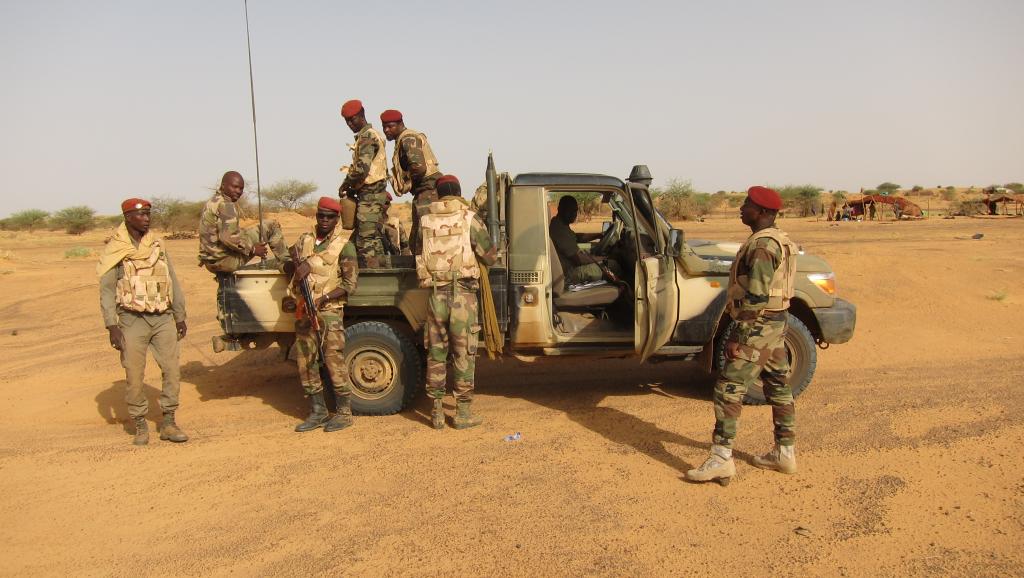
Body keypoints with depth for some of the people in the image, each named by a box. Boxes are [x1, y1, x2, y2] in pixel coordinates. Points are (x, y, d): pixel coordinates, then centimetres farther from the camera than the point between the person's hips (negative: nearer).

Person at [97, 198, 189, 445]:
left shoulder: (158, 246, 10)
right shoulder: (114, 251, -3)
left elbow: (172, 282, 14)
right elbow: (106, 291, -4)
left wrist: (180, 317, 12)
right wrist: (112, 326, -10)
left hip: (163, 318, 4)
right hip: (132, 320, -3)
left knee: (172, 370, 1)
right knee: (134, 376, 1)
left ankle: (168, 423, 11)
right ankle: (140, 426, 16)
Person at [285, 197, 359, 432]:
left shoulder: (344, 245, -4)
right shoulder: (304, 239, 13)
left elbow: (350, 284, -9)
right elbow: (287, 266, 19)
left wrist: (323, 298, -20)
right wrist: (297, 265, -6)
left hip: (329, 310, -6)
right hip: (303, 310, 6)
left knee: (334, 361, -9)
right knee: (305, 362, 9)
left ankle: (344, 412, 2)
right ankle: (318, 411, 19)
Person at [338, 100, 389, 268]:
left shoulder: (367, 137, -12)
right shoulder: (373, 135, 20)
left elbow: (362, 168, -22)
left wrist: (345, 185, -8)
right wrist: (352, 187, 14)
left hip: (369, 194, -10)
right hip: (376, 193, 10)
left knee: (366, 240, -11)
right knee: (375, 238, 12)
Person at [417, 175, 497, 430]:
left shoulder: (425, 220, 5)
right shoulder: (469, 219, -4)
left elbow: (416, 252, 11)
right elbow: (490, 257, -2)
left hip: (436, 294, 3)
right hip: (462, 294, -3)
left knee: (436, 353, 12)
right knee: (463, 354, 6)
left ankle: (437, 412, 18)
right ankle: (463, 413, 10)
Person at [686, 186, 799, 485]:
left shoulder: (761, 245, -19)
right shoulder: (779, 241, 14)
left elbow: (757, 297, -25)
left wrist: (738, 337, -21)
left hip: (758, 326, -11)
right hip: (776, 323, 11)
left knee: (728, 391, -8)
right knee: (778, 388, 16)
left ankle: (721, 459, -7)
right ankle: (785, 453, 26)